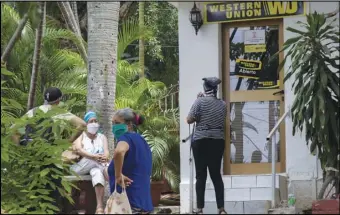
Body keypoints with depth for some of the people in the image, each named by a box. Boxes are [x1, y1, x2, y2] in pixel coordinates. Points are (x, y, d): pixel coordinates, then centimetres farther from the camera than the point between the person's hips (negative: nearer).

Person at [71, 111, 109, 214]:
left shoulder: (102, 137, 18)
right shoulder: (80, 135, 10)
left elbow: (106, 152, -1)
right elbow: (78, 150, -12)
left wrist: (105, 158, -28)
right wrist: (94, 156, -30)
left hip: (96, 167, 1)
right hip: (80, 168, -1)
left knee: (97, 172, -39)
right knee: (94, 159, -35)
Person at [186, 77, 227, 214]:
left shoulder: (200, 101, -7)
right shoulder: (223, 104, 6)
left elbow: (189, 120, -8)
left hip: (201, 141, -3)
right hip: (218, 141, 3)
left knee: (201, 175, 0)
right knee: (216, 175, 7)